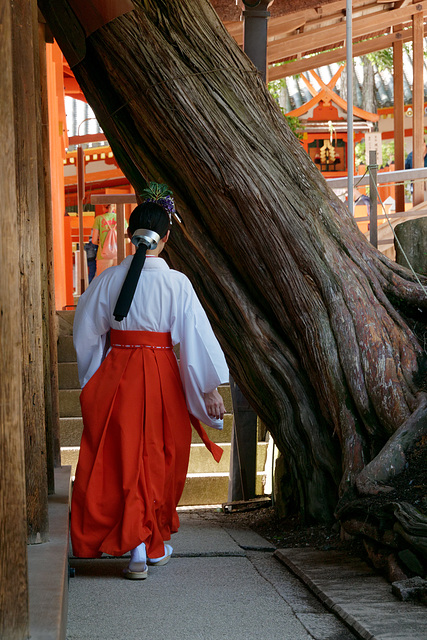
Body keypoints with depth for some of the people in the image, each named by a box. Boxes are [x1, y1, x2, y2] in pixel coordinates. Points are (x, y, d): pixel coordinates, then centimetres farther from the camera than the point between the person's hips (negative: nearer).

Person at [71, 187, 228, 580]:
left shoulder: (109, 280, -1)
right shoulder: (176, 283, -9)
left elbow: (87, 333, 7)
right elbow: (196, 335, -9)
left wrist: (92, 382, 21)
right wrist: (210, 389, -5)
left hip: (116, 373, 1)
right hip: (161, 375, -1)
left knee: (119, 459, 7)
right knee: (159, 459, 11)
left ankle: (136, 545, 2)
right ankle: (155, 543, 19)